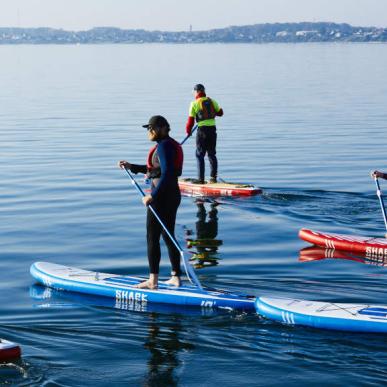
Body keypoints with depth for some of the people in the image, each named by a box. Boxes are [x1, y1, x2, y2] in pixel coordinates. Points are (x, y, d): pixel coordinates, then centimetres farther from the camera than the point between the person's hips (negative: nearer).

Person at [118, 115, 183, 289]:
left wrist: (153, 195, -23)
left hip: (161, 197, -10)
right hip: (173, 195, 10)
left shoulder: (163, 146, -17)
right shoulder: (172, 144, 14)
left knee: (152, 238, -2)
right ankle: (176, 277, 17)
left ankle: (153, 280, 2)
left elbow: (166, 173, -25)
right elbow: (155, 169, 23)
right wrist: (131, 166, 23)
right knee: (168, 236, 15)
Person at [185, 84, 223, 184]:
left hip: (202, 130, -4)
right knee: (212, 154, 13)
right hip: (212, 129, 5)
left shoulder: (194, 104, -6)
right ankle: (213, 177, 12)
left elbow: (191, 120, -4)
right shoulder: (212, 101, 7)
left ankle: (201, 179, -1)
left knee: (200, 154, 2)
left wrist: (188, 131, 11)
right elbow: (220, 112, 16)